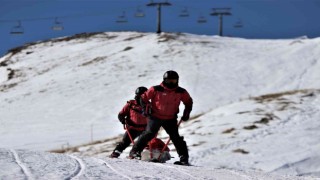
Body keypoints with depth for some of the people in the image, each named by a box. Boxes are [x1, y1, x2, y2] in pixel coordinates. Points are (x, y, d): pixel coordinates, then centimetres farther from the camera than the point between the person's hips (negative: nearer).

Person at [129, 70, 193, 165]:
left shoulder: (181, 92, -1)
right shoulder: (156, 90, -9)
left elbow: (188, 102, 17)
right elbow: (144, 98, 4)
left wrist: (186, 113, 5)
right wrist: (146, 109, -6)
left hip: (171, 119, 2)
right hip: (155, 117, -2)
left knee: (176, 137, -6)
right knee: (150, 133, -16)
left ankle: (184, 158, 0)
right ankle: (134, 152, -7)